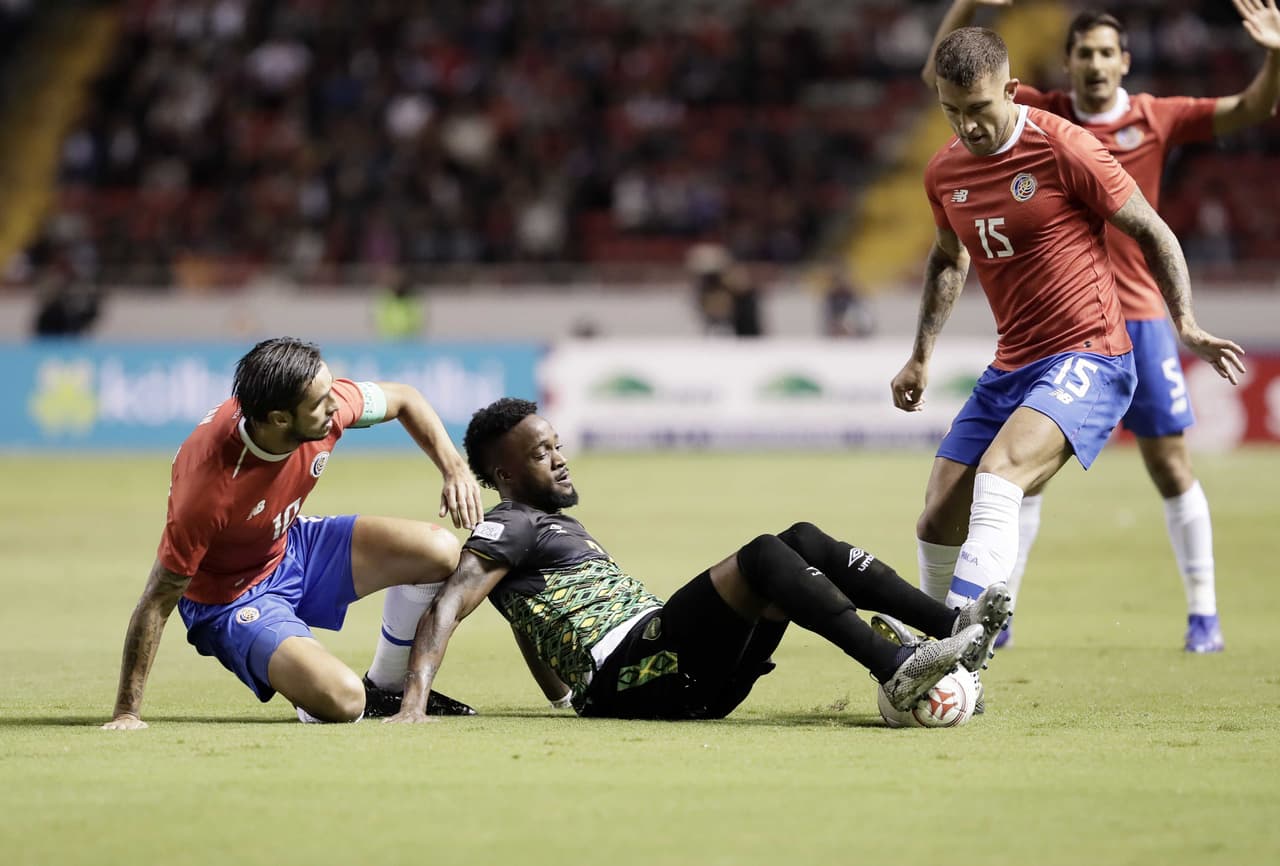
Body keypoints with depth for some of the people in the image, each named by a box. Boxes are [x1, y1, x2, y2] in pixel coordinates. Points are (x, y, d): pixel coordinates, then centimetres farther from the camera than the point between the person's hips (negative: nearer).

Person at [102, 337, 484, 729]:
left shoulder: (328, 404, -21)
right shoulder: (208, 487, -37)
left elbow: (403, 399, 3)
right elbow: (158, 601, -29)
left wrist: (456, 471, -10)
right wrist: (126, 713, -26)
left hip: (292, 546, 7)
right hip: (230, 598, -7)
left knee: (440, 551, -6)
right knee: (340, 700, -28)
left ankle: (385, 690, 16)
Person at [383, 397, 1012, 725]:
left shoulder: (557, 527, 31)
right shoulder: (509, 527, 3)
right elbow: (446, 609, -13)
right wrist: (414, 705, -25)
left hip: (688, 682, 9)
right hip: (630, 676, -9)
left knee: (805, 541, 1)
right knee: (763, 555, -25)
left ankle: (950, 626, -13)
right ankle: (897, 671, -37)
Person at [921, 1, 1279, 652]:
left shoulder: (1156, 120, 0)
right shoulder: (1040, 115, 2)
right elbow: (942, 78, 1)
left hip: (1137, 317, -1)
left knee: (1170, 465, 0)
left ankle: (1203, 614, 8)